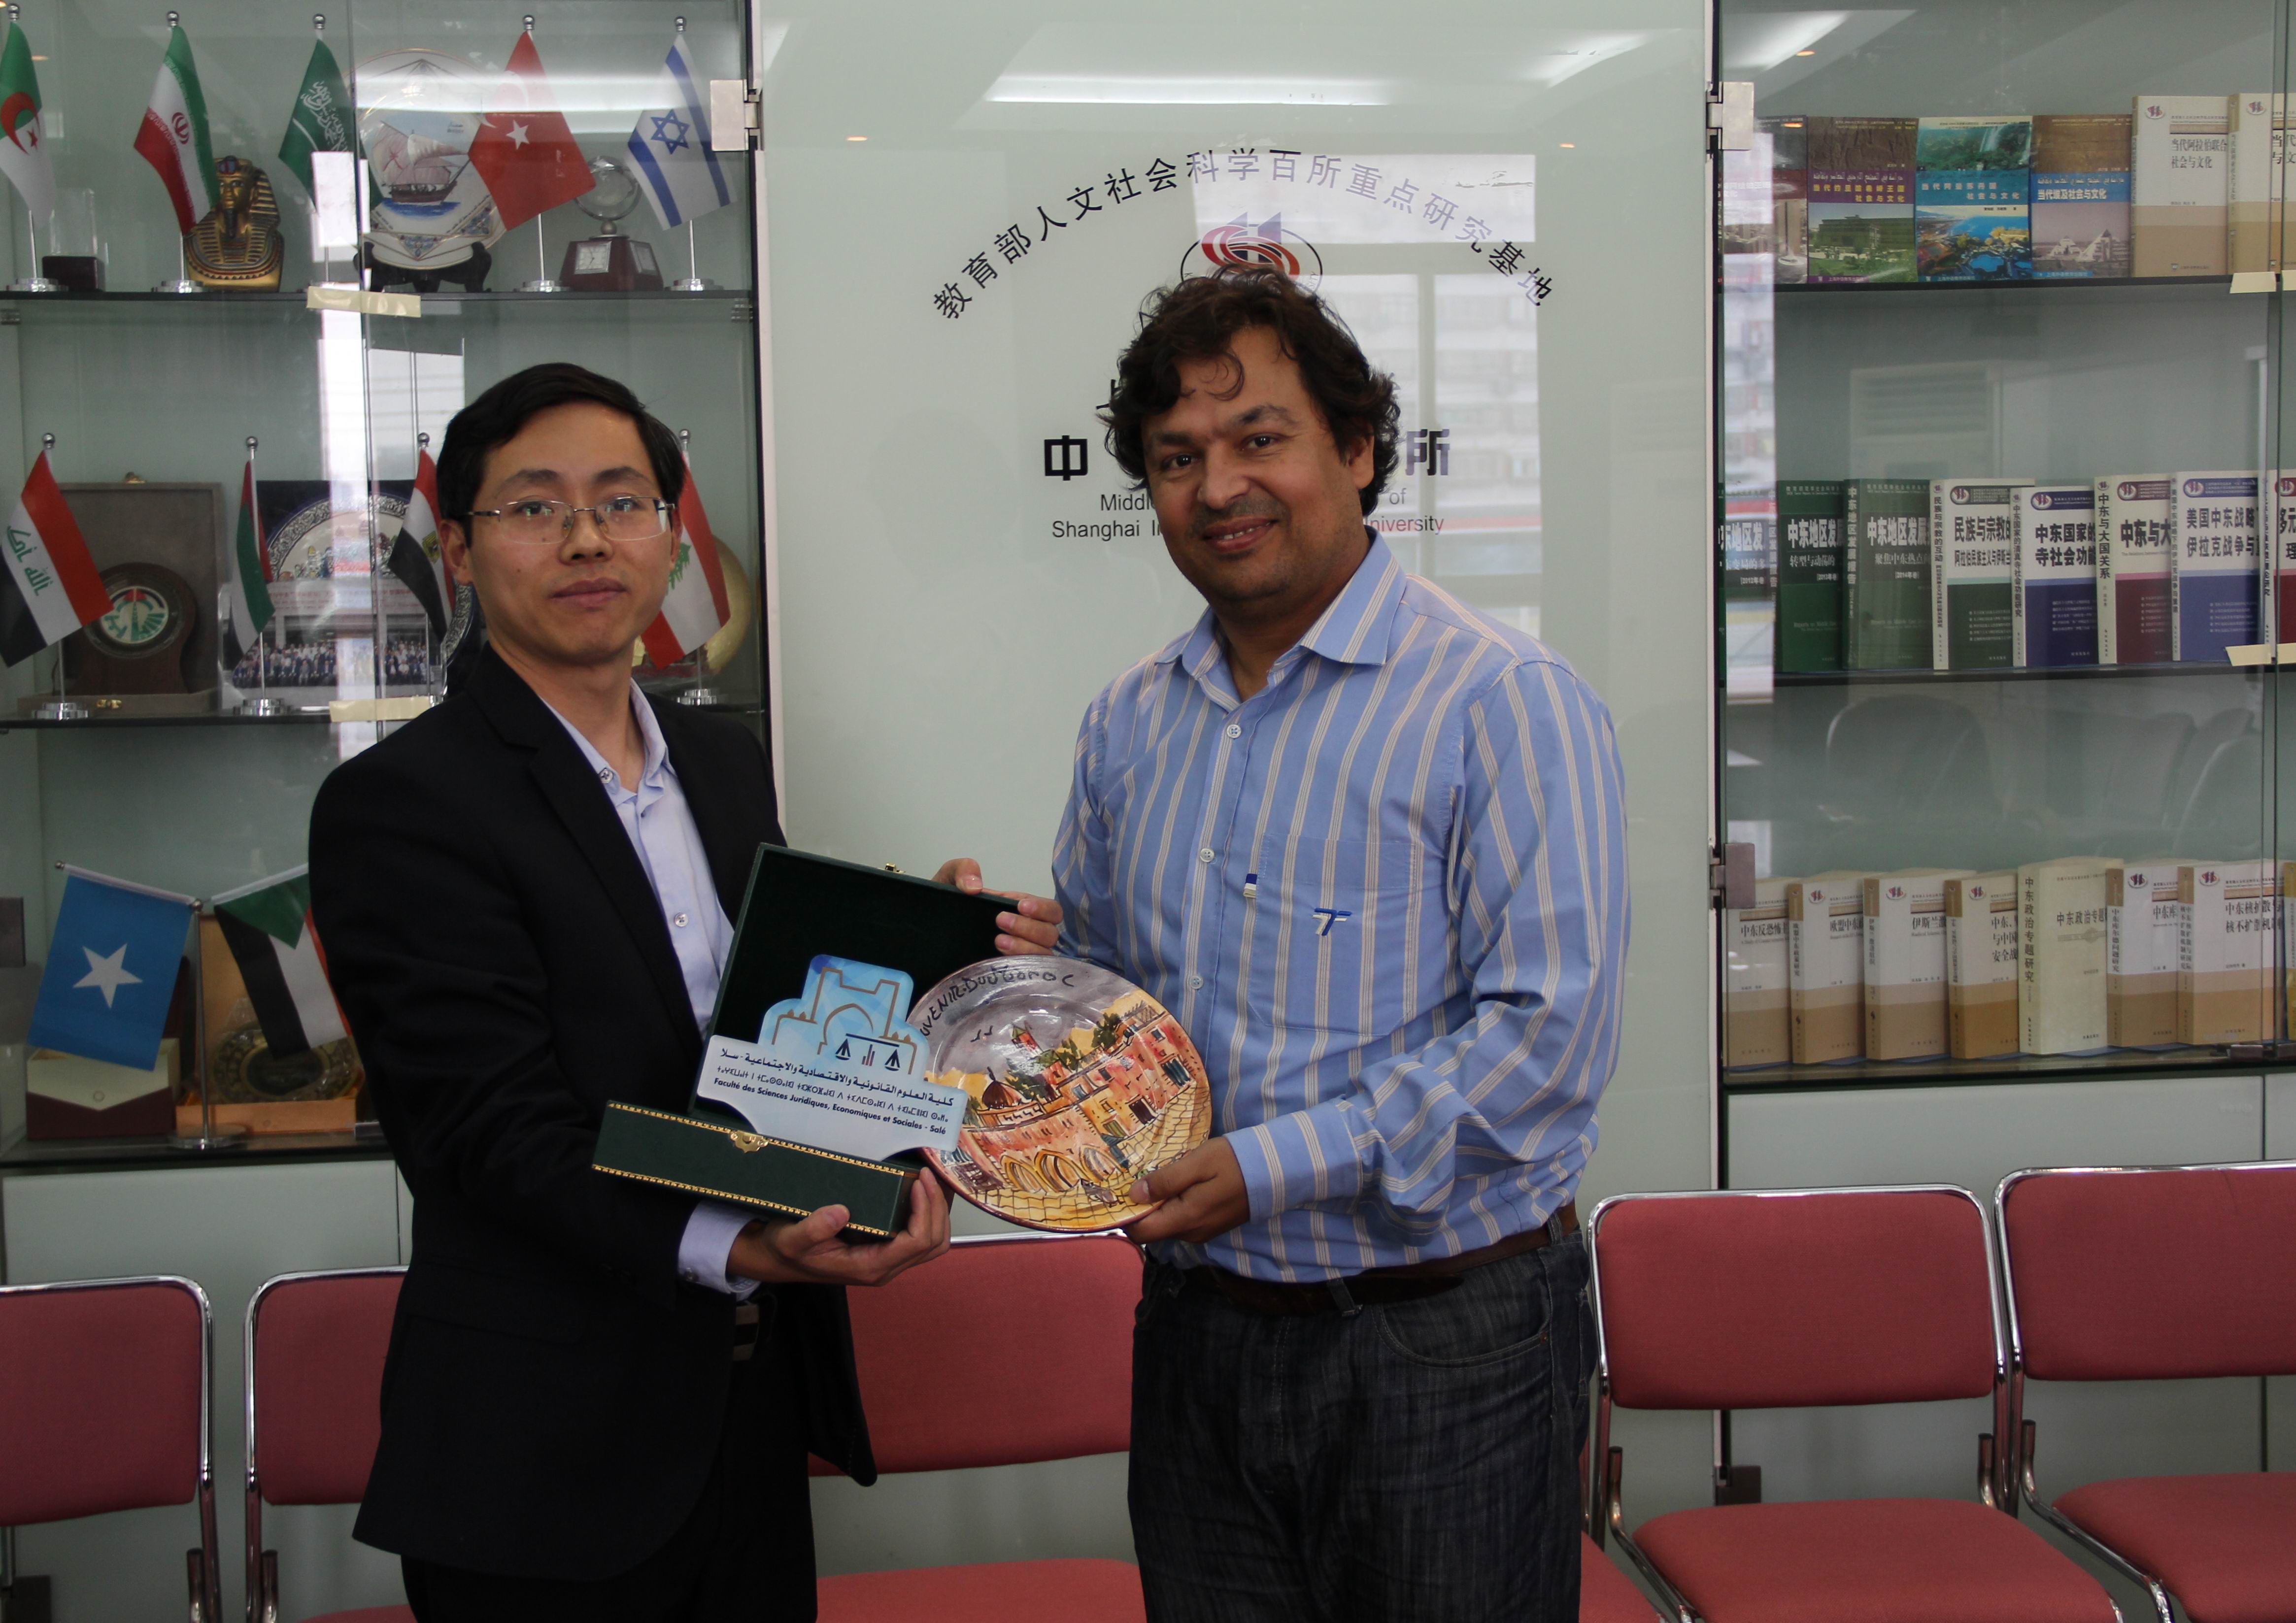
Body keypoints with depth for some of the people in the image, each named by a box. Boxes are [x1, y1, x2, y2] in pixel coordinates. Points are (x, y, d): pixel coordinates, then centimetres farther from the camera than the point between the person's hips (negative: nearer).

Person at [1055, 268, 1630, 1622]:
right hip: (1197, 1335, 5)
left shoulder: (1506, 701, -11)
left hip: (1444, 1346, -5)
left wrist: (1267, 1170, -21)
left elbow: (1548, 1035, -18)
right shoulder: (1131, 723, 10)